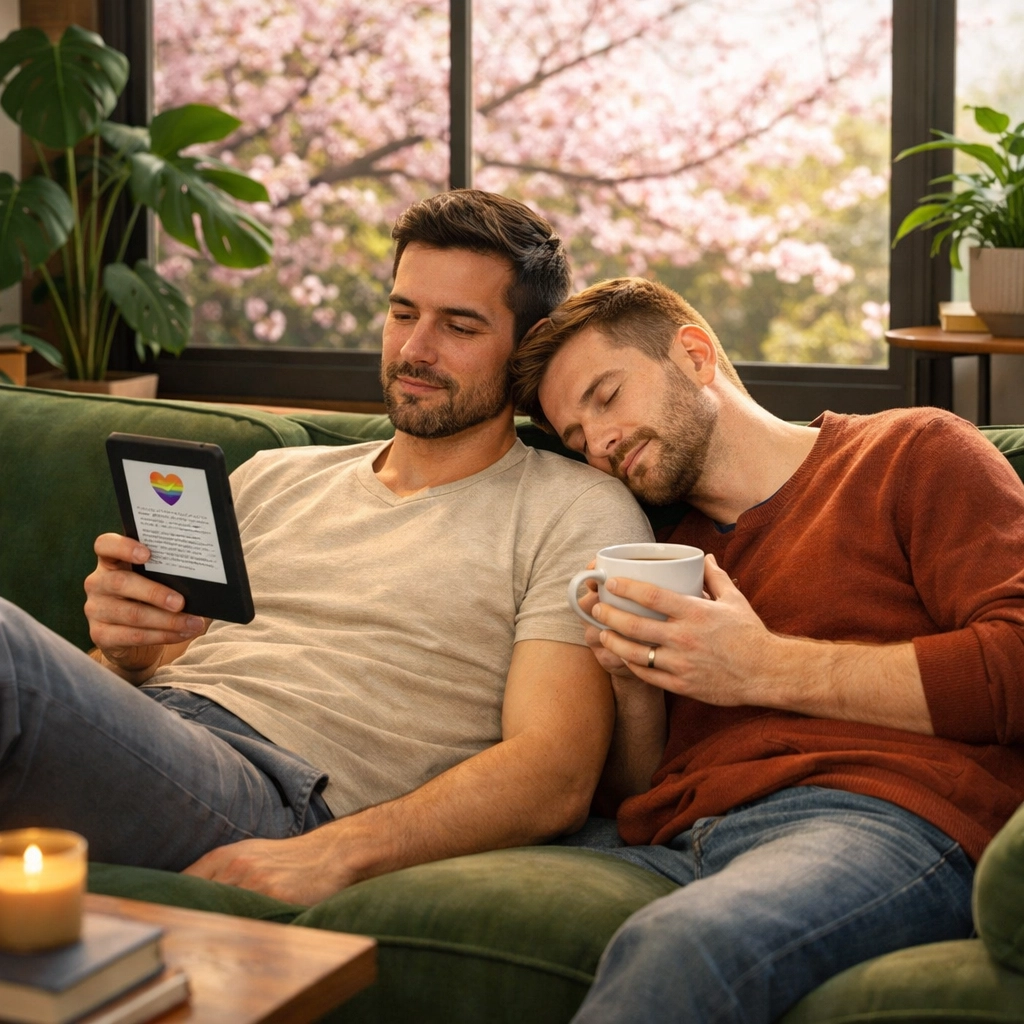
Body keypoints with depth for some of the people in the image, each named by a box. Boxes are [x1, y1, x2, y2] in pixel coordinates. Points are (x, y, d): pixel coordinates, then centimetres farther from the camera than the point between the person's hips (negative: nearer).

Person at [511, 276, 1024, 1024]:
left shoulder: (912, 453, 12)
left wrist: (768, 670, -3)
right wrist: (635, 694, 7)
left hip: (879, 819, -5)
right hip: (671, 843, 5)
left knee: (674, 950, -40)